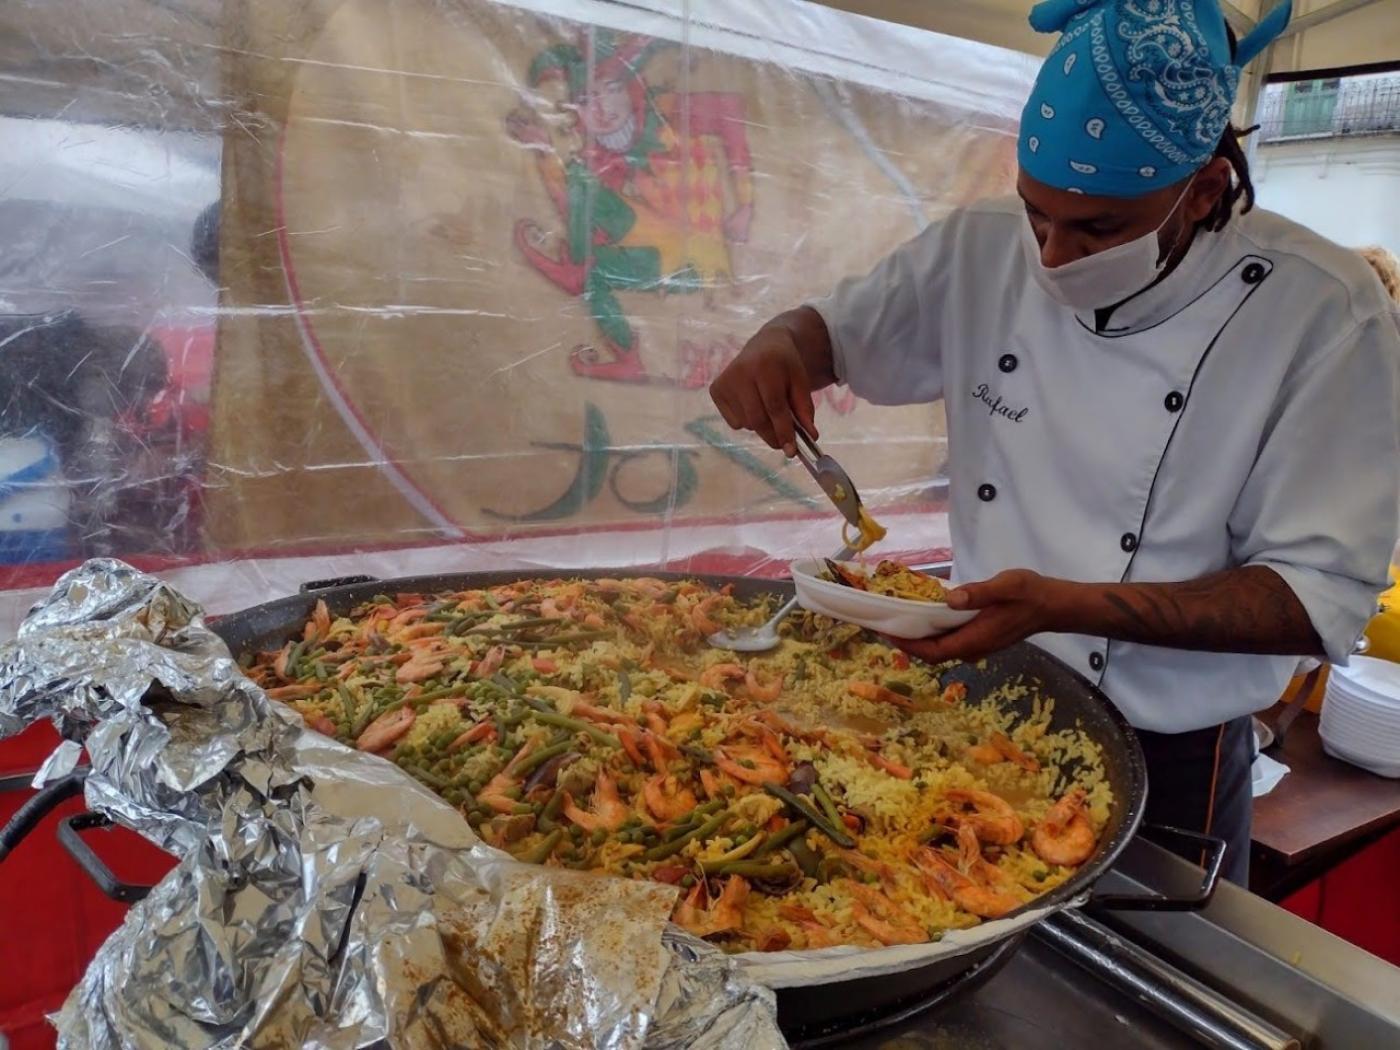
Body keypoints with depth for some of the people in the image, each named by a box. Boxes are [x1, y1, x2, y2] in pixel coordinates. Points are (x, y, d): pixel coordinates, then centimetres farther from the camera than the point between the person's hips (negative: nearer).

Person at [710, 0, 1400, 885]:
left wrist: (1062, 606, -31)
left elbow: (1321, 597, -18)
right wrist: (777, 348, -19)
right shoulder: (986, 251, -8)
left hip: (1167, 767, -3)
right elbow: (835, 327, 6)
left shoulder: (1323, 313, -18)